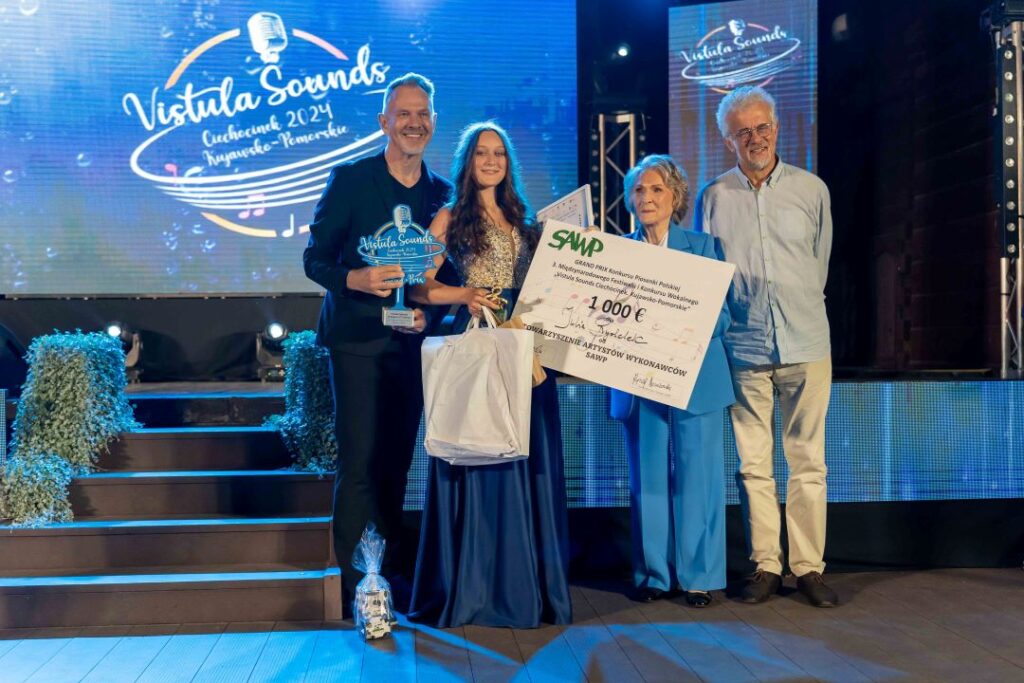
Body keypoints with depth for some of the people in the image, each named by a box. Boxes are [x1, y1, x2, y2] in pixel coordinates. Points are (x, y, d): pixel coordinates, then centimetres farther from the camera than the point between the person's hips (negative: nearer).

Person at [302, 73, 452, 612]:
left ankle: (391, 577, 22)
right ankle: (355, 588, 4)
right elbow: (314, 259, -2)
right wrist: (355, 279, -21)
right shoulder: (349, 179, -1)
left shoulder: (442, 193, 9)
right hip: (359, 339, -4)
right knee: (360, 463, -5)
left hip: (413, 341, 4)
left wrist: (428, 312, -6)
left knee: (396, 465, 11)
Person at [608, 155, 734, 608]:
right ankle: (653, 574, 18)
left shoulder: (702, 246, 4)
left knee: (696, 477, 2)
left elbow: (720, 314, -1)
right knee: (647, 479, 6)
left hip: (694, 378, -1)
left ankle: (699, 576, 15)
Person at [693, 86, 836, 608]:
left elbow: (820, 261, 17)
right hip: (744, 346, 0)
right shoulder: (714, 196, 7)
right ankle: (765, 565, 13)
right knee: (753, 464, 3)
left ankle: (809, 567, 11)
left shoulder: (812, 189, 9)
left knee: (807, 461, 3)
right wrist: (733, 314, 4)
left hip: (806, 343, 0)